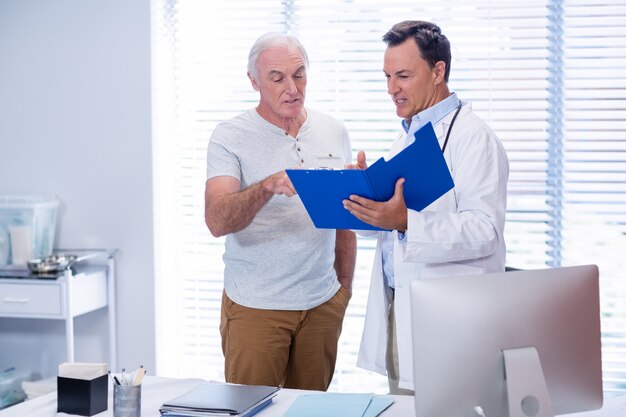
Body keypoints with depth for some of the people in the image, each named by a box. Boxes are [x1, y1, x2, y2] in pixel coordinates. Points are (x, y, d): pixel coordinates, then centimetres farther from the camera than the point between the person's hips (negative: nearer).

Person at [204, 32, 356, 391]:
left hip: (323, 303, 4)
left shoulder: (334, 132, 5)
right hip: (255, 306, -3)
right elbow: (217, 222, -21)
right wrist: (268, 186, -37)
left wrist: (345, 285, 12)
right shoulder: (229, 138, -8)